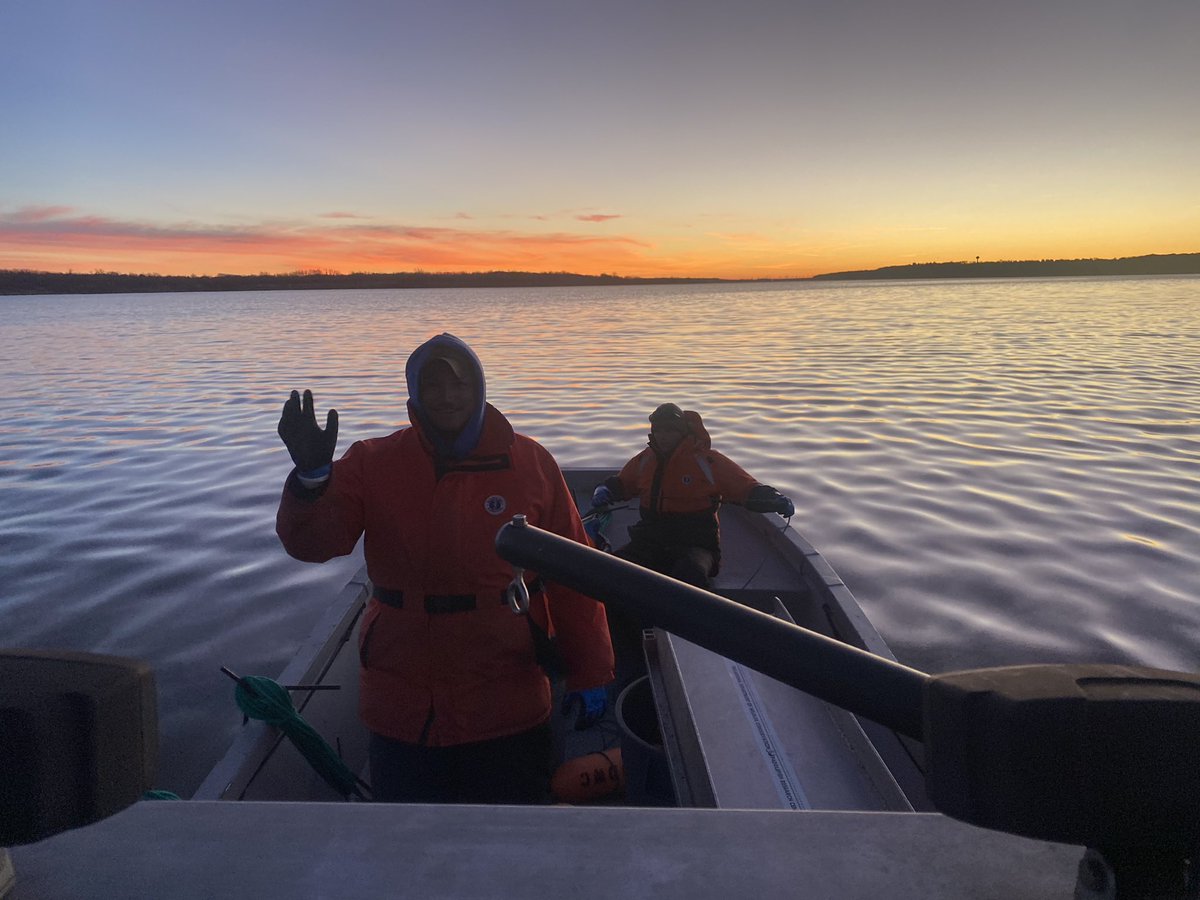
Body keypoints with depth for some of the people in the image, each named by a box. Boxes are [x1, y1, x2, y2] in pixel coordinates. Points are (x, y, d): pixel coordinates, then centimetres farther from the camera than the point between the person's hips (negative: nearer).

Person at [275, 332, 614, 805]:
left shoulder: (531, 463, -6)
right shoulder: (372, 464, -3)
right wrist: (311, 477, -31)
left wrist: (589, 673, -2)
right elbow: (311, 543, -12)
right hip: (402, 709, 1)